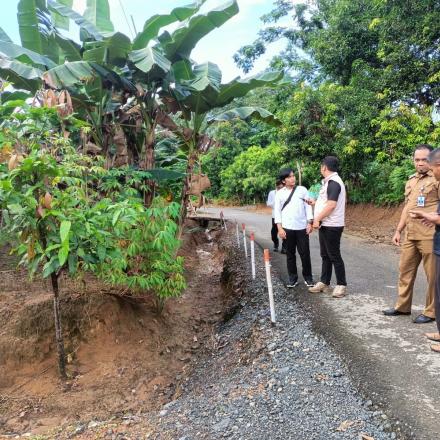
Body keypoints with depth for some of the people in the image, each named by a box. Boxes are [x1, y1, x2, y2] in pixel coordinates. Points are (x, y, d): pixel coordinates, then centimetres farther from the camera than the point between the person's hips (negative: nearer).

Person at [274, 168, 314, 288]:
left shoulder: (302, 190, 3)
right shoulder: (279, 193, 3)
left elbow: (308, 207, 4)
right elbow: (277, 211, 2)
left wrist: (309, 223, -3)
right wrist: (280, 228, -6)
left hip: (302, 228, 0)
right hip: (287, 228, 0)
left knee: (305, 254, 3)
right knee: (290, 254, 8)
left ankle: (308, 277, 17)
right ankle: (292, 278, 18)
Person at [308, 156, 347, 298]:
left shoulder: (333, 182, -17)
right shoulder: (330, 181, 14)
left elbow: (331, 205, -24)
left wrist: (317, 218, -19)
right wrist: (315, 202, 28)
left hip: (332, 226, -10)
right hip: (325, 225, 10)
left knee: (334, 256, -2)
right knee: (325, 255, 14)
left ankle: (341, 285, 8)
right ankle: (324, 283, 22)